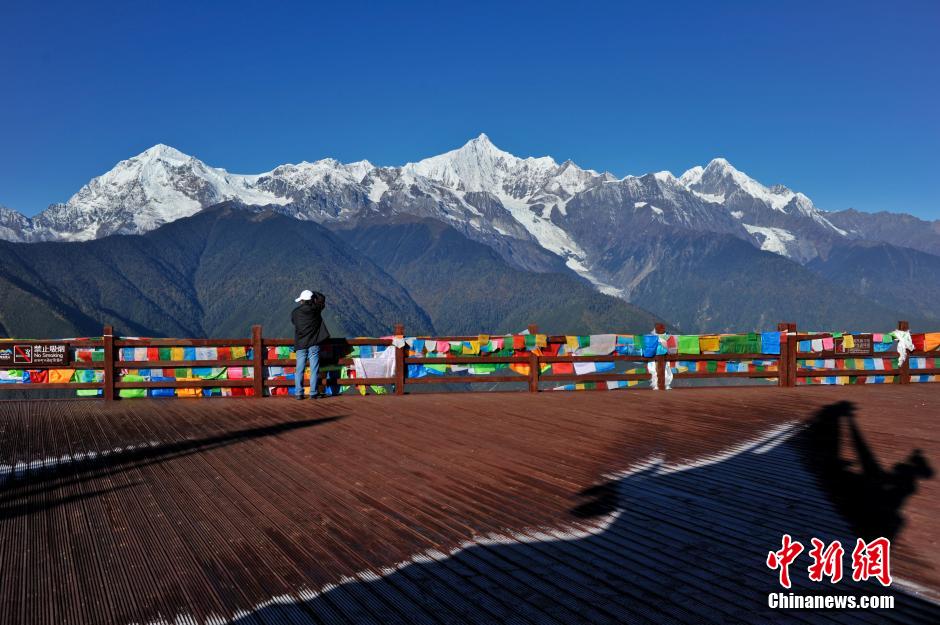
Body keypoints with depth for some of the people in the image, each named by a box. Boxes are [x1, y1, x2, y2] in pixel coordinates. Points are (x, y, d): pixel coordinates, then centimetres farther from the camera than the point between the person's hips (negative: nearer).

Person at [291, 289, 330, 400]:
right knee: (314, 370, 1)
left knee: (299, 370, 6)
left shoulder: (295, 312, -2)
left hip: (300, 345, 1)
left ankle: (299, 393, 2)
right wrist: (313, 293, 22)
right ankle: (313, 393, -2)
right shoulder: (315, 309, -2)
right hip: (314, 344, -1)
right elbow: (322, 299, 15)